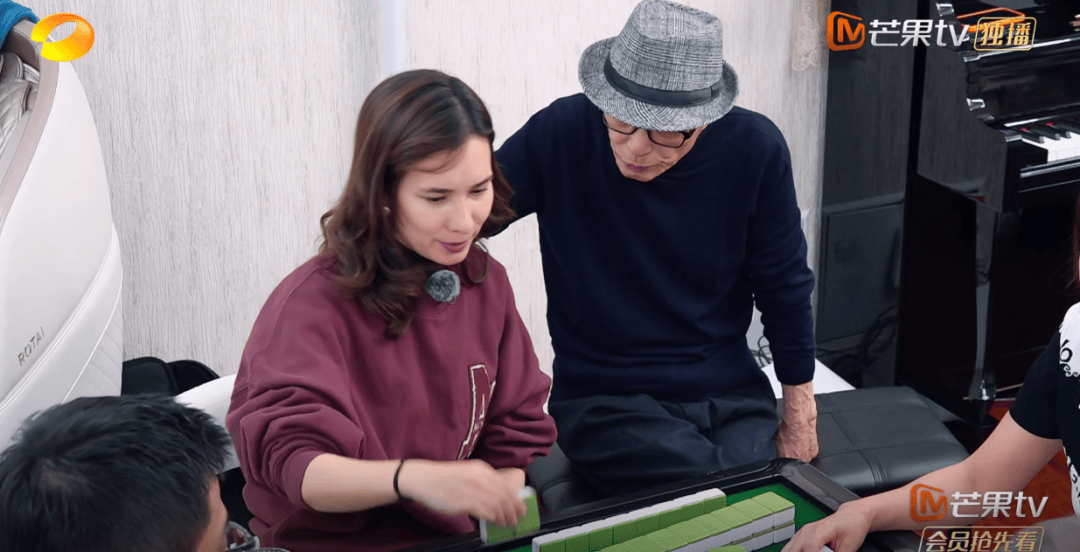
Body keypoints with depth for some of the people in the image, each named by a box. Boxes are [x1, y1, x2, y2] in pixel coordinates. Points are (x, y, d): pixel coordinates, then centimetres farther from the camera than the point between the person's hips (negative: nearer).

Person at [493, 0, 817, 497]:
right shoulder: (560, 134, -12)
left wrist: (799, 417, 9)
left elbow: (784, 288, 5)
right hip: (604, 399, -2)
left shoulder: (754, 151, -7)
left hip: (731, 395, 3)